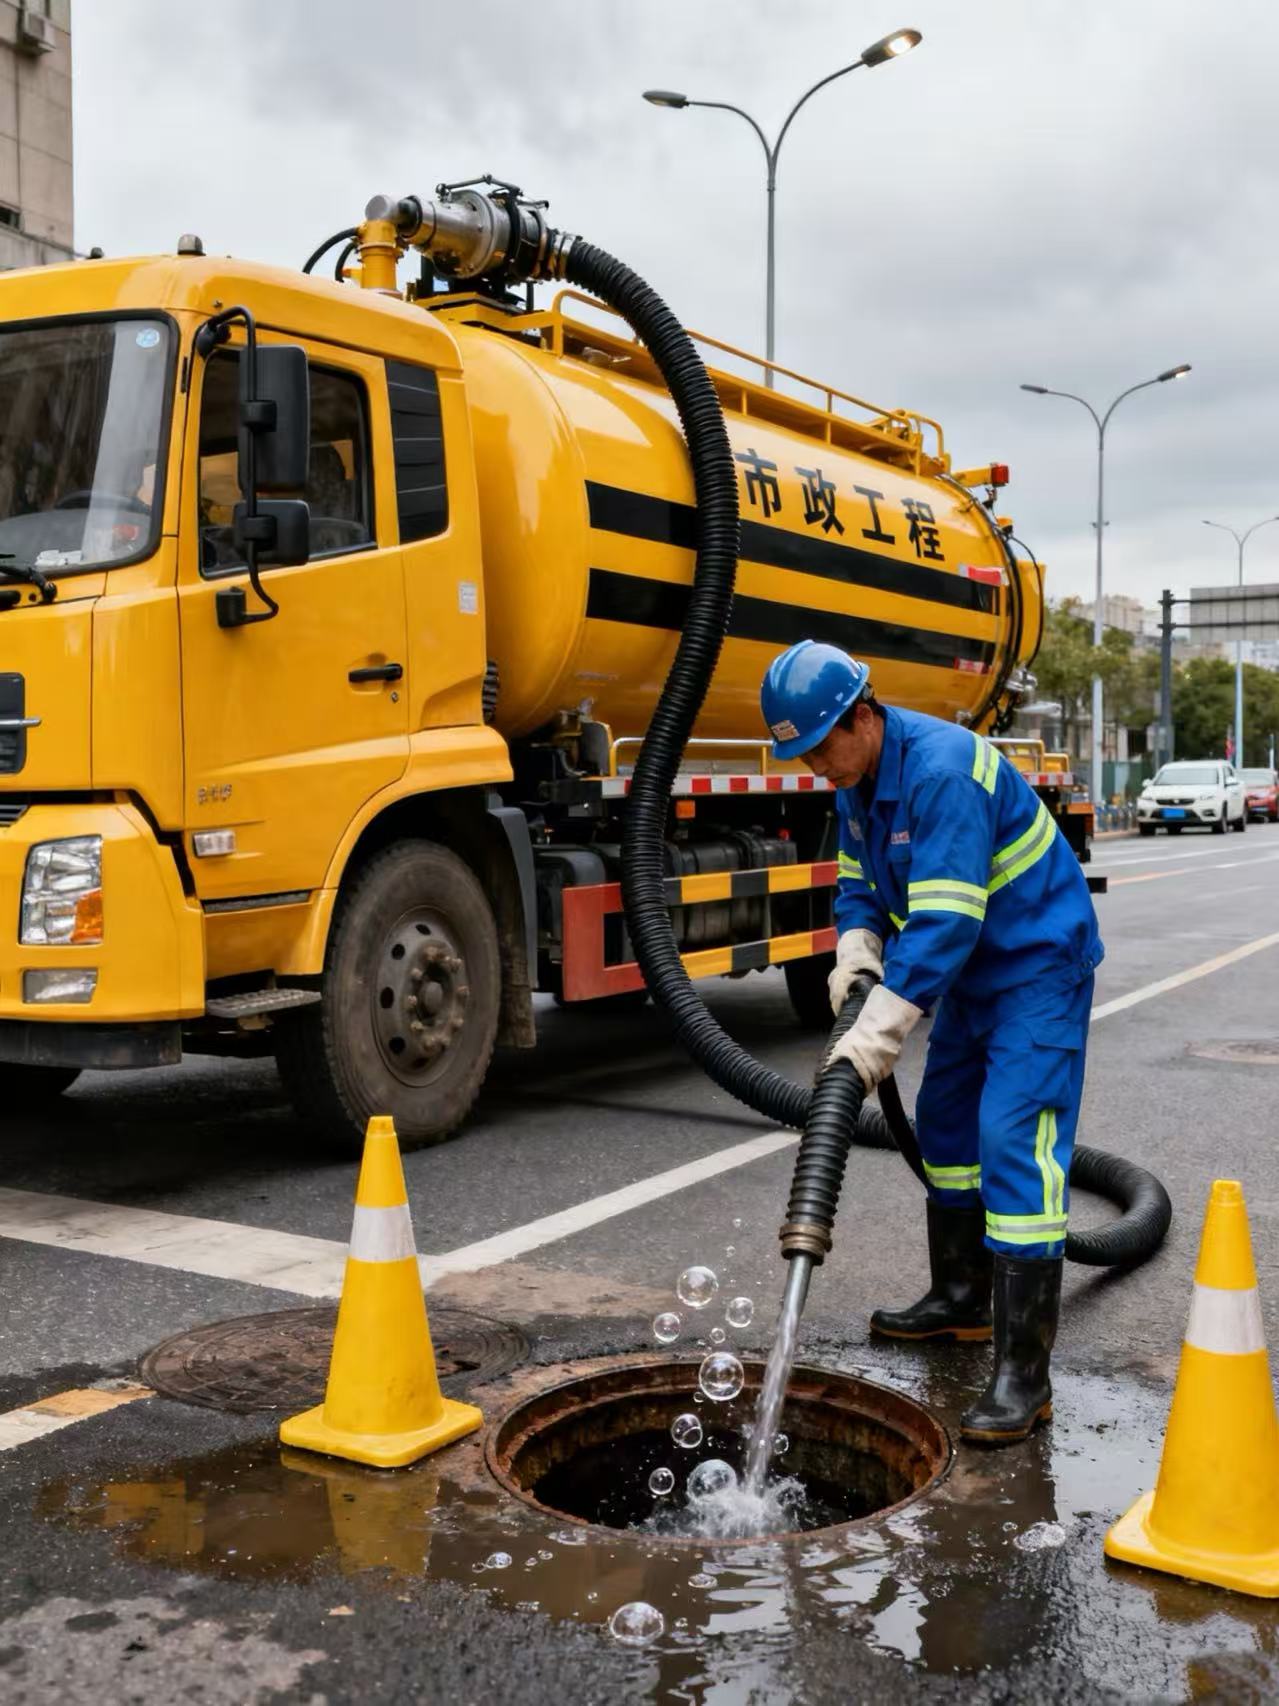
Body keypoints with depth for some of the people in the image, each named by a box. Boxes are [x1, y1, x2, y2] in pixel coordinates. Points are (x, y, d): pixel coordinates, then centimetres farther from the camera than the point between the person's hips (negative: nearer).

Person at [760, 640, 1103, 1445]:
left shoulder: (942, 771, -29)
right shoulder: (858, 777, 2)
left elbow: (946, 923, -34)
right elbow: (858, 879, 12)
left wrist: (880, 1029, -34)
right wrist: (856, 947, -8)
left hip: (1039, 963, -10)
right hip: (974, 968, 10)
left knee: (1014, 1144, -16)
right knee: (946, 1123, 18)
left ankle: (1024, 1375, -13)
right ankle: (961, 1297, 35)